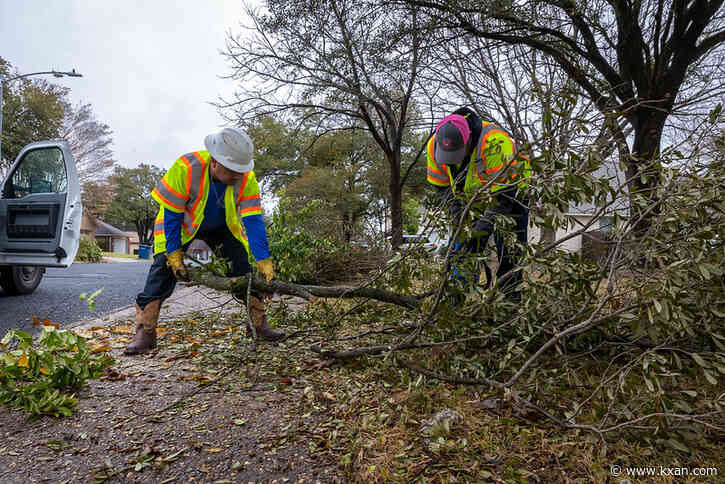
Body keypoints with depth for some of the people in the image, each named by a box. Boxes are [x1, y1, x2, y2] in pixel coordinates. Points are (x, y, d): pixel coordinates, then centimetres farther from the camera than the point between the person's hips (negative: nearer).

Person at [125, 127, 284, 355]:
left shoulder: (246, 178, -27)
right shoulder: (185, 168, -35)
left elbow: (253, 221, -27)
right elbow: (171, 215, -25)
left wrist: (264, 261, -33)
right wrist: (174, 254, -24)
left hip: (222, 226, 2)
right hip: (180, 223, -2)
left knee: (244, 267, -7)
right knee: (164, 266, -14)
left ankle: (258, 322, 3)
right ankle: (145, 332, -6)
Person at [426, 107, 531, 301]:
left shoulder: (493, 141, -36)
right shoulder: (435, 145, -17)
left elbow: (505, 186, -33)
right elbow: (441, 184, -3)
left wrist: (489, 219, -36)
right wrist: (453, 207, -16)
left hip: (509, 199, -5)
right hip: (474, 205, 5)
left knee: (508, 256, -8)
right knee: (462, 252, -1)